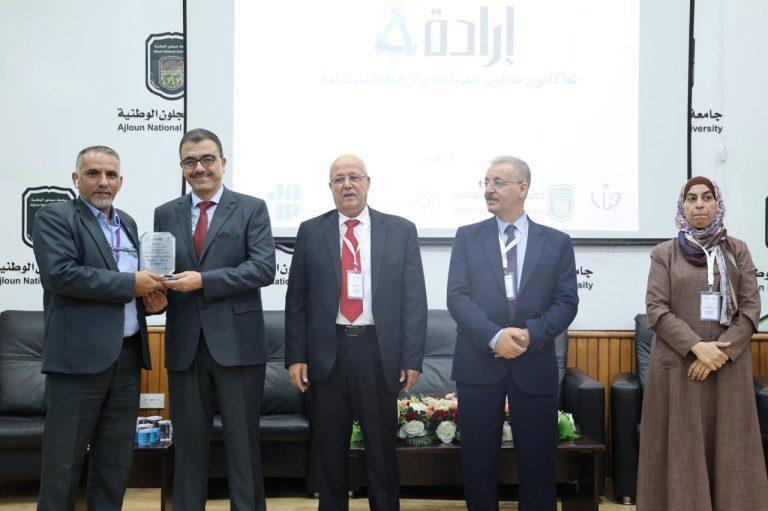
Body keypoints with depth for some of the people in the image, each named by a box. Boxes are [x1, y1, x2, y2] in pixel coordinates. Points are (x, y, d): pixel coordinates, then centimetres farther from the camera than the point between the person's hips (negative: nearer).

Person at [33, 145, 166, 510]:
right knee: (63, 460, 3)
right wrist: (130, 284, -16)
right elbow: (60, 274, -19)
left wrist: (150, 298, 2)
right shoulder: (55, 217, -4)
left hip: (127, 356, 7)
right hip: (79, 356, -6)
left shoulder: (127, 223, 16)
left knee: (117, 460, 13)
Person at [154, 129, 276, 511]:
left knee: (243, 443, 6)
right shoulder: (166, 214, 12)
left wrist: (203, 281, -16)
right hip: (185, 345, 3)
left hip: (237, 342, -3)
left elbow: (264, 268, -10)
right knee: (188, 444, 12)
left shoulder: (251, 209, 1)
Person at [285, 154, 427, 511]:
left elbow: (414, 298, 1)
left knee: (382, 449, 10)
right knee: (329, 451, 11)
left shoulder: (401, 230, 4)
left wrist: (412, 358, -4)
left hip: (379, 351, -1)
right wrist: (295, 357, -2)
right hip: (326, 353, 1)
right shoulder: (311, 232, 6)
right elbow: (296, 298, 5)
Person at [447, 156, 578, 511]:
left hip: (535, 365, 0)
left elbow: (566, 302, 1)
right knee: (478, 460, 7)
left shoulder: (557, 242, 7)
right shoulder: (467, 237, 6)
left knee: (537, 461, 8)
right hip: (478, 364, 0)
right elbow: (457, 297, -3)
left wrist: (531, 334, -15)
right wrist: (494, 337, -17)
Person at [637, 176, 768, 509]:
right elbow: (656, 309, -4)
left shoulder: (737, 251, 9)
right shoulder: (664, 254, 4)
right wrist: (697, 346, -15)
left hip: (728, 367, 2)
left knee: (728, 450, 4)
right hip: (678, 366, -1)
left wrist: (720, 351, -11)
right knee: (682, 452, 1)